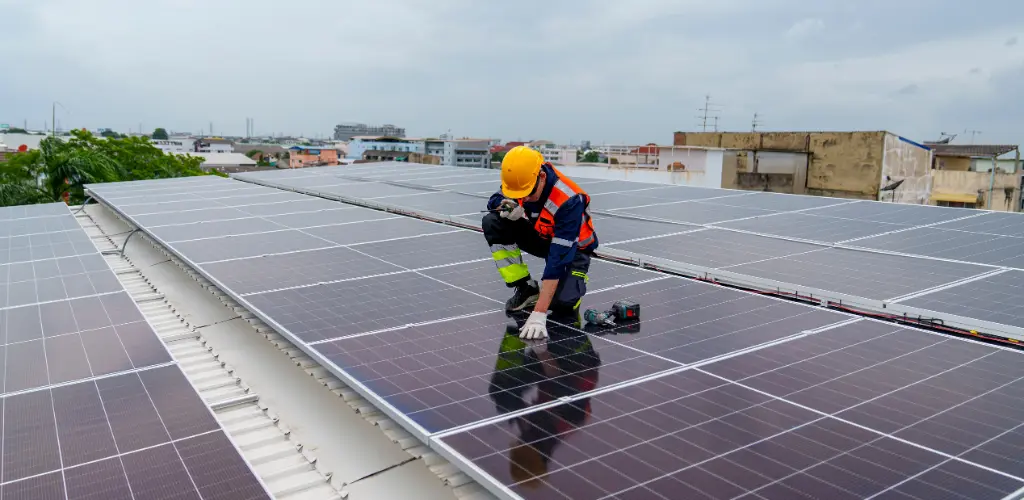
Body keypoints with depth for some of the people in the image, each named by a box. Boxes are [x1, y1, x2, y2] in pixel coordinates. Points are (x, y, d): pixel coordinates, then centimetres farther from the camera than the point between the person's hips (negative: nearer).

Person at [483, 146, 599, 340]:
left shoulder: (569, 200, -36)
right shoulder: (519, 179, -20)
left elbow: (558, 259, -39)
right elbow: (495, 201, -2)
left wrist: (539, 313, -42)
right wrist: (507, 208, -31)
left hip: (572, 247, -6)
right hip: (539, 236, 6)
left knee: (561, 303, -31)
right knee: (492, 223, -20)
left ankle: (571, 282, 8)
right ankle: (526, 287, -6)